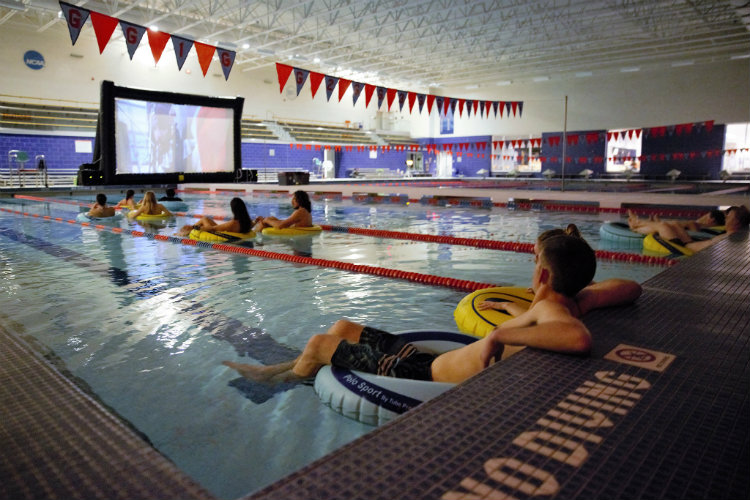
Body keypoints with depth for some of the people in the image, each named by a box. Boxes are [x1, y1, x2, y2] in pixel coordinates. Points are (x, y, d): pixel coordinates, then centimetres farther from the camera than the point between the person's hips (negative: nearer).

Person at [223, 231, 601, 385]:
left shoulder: (549, 309, -29)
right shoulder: (566, 305, -2)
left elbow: (580, 339, -50)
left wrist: (499, 333, -44)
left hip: (424, 377, -10)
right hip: (428, 359, 10)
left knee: (318, 344, 5)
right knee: (343, 328, 21)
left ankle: (276, 381, 37)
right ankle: (273, 370, 40)